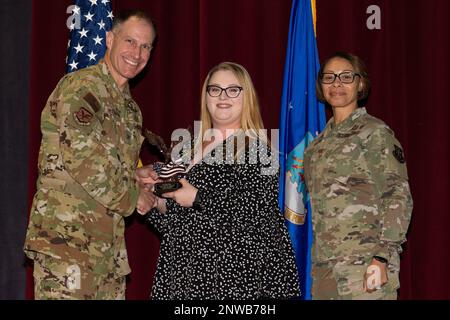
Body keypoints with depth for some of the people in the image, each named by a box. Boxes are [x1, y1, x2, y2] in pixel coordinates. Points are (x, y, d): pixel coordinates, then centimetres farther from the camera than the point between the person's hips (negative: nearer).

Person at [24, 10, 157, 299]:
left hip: (110, 241, 9)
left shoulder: (130, 107, 20)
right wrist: (133, 197, -8)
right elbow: (82, 162, -20)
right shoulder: (80, 88, -10)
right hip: (66, 235, -9)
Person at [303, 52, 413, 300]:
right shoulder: (320, 142, 18)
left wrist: (382, 258, -18)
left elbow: (398, 196, -9)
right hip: (324, 265, 6)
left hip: (365, 264, -6)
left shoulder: (374, 132, -3)